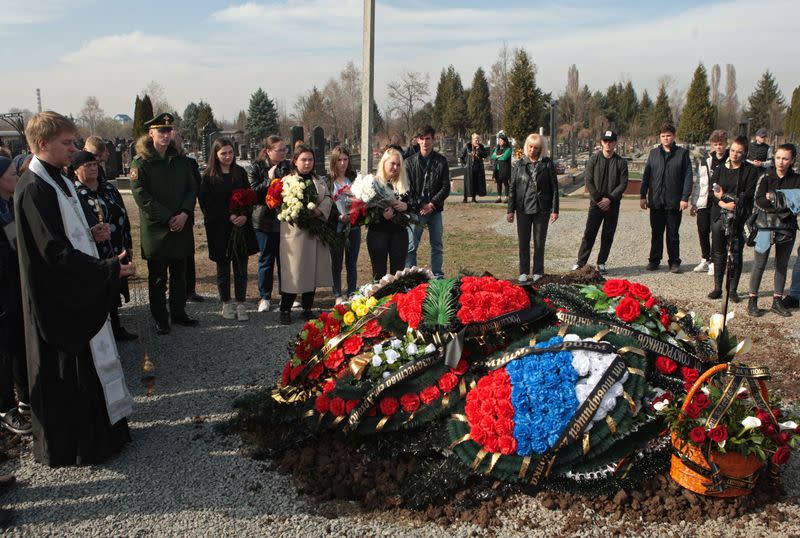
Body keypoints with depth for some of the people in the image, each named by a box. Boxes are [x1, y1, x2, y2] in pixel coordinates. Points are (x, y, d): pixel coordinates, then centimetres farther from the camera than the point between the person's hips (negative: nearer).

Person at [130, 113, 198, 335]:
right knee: (157, 277, 6)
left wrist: (184, 213, -11)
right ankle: (160, 319, 16)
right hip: (155, 230, -4)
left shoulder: (181, 160, 8)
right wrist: (168, 218, -16)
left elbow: (192, 188, 5)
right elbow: (141, 196, -13)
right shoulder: (140, 162, -7)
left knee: (179, 274, 14)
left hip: (181, 227, 5)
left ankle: (179, 312, 27)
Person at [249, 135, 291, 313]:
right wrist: (269, 180, -17)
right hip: (265, 221, -2)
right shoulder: (257, 168, -3)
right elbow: (253, 193, -9)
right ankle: (265, 297, 17)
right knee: (266, 260, 6)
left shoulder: (288, 166, 5)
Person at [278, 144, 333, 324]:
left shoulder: (318, 181, 17)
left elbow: (328, 198, 8)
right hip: (294, 231, -5)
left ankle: (307, 308, 21)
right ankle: (285, 310, 8)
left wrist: (318, 210, -11)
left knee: (312, 270, 9)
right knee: (293, 271, -4)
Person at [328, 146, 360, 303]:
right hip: (336, 226, -3)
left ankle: (352, 294, 19)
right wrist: (338, 216, -17)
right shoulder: (328, 181, -3)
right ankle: (338, 295, 16)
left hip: (353, 225, 3)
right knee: (336, 263, 7)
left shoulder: (354, 178, 8)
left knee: (352, 263, 9)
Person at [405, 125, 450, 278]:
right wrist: (418, 208, -10)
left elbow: (446, 187, 0)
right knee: (411, 247, 0)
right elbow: (407, 189, -2)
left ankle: (438, 276, 18)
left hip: (435, 210, 1)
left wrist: (433, 204, -11)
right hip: (415, 211, -1)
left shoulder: (441, 161, 3)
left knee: (437, 246, 9)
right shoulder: (410, 162, 1)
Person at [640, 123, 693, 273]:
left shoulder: (682, 153, 1)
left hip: (674, 202, -2)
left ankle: (674, 262, 15)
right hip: (656, 200, 2)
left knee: (673, 234, 6)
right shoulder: (654, 153, 9)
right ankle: (654, 260, 18)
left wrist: (685, 198, -9)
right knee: (656, 233, 9)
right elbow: (646, 175, 10)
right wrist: (643, 195, 4)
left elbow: (688, 176, -2)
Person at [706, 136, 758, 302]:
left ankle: (733, 289, 9)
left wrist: (724, 196, -11)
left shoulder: (750, 171, 1)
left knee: (736, 254, 1)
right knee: (718, 253, 6)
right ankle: (717, 288, 14)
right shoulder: (720, 169, 11)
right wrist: (725, 204, -15)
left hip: (739, 219, -3)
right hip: (719, 216, 3)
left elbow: (748, 195, -8)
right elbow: (713, 193, 2)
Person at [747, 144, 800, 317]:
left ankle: (777, 301, 20)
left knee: (782, 265, 10)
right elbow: (758, 201, -10)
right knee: (759, 264, 0)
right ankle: (752, 300, 8)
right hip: (766, 226, -2)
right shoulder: (766, 177, -1)